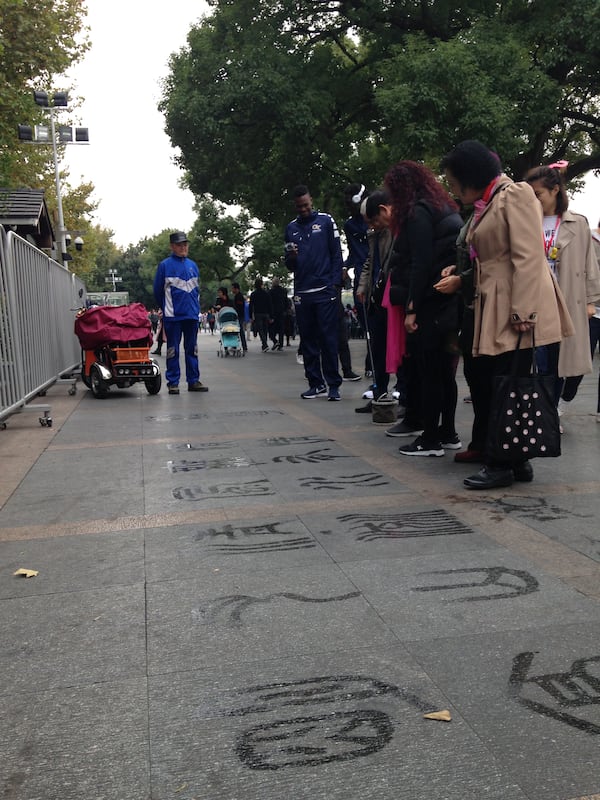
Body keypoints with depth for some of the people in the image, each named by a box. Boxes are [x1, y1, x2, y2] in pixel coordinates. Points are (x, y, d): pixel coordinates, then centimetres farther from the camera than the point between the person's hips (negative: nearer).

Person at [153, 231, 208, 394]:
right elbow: (158, 290, 4)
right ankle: (173, 383, 5)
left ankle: (194, 381, 15)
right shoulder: (165, 265, -2)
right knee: (172, 350, 0)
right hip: (172, 316, -4)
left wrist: (195, 308, 14)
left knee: (192, 349, 9)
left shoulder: (193, 265, 11)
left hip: (192, 315, 4)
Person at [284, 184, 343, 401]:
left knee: (328, 339, -5)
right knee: (308, 340, 6)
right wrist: (291, 259, -7)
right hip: (302, 292, 4)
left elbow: (337, 254, 1)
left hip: (325, 291, -4)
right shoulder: (291, 228, 14)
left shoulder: (326, 221, 5)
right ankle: (315, 383, 13)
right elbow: (289, 265, 17)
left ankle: (333, 385, -1)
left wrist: (335, 283, -8)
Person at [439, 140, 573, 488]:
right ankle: (517, 460, 16)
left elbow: (528, 257, -16)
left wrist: (522, 312, -22)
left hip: (517, 313, -9)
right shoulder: (485, 205, 21)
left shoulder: (515, 195, -7)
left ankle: (502, 465, 2)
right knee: (489, 384, 7)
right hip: (493, 310, 9)